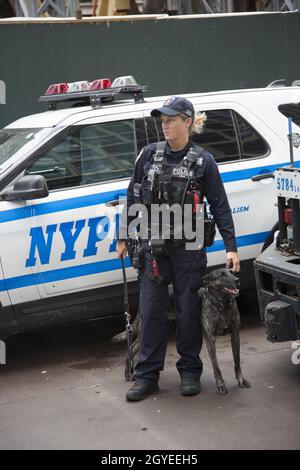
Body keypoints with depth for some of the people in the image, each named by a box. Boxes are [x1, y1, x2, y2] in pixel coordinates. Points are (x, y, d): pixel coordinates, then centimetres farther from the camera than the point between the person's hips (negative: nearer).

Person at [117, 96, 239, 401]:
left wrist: (231, 247, -7)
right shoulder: (149, 155, 4)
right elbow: (132, 198, 10)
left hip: (188, 247, -2)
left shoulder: (203, 161, -3)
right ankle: (147, 376, 11)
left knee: (188, 309, 6)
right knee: (151, 310, 3)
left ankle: (189, 371, 20)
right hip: (153, 246, 2)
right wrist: (123, 238, 9)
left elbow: (220, 206, -1)